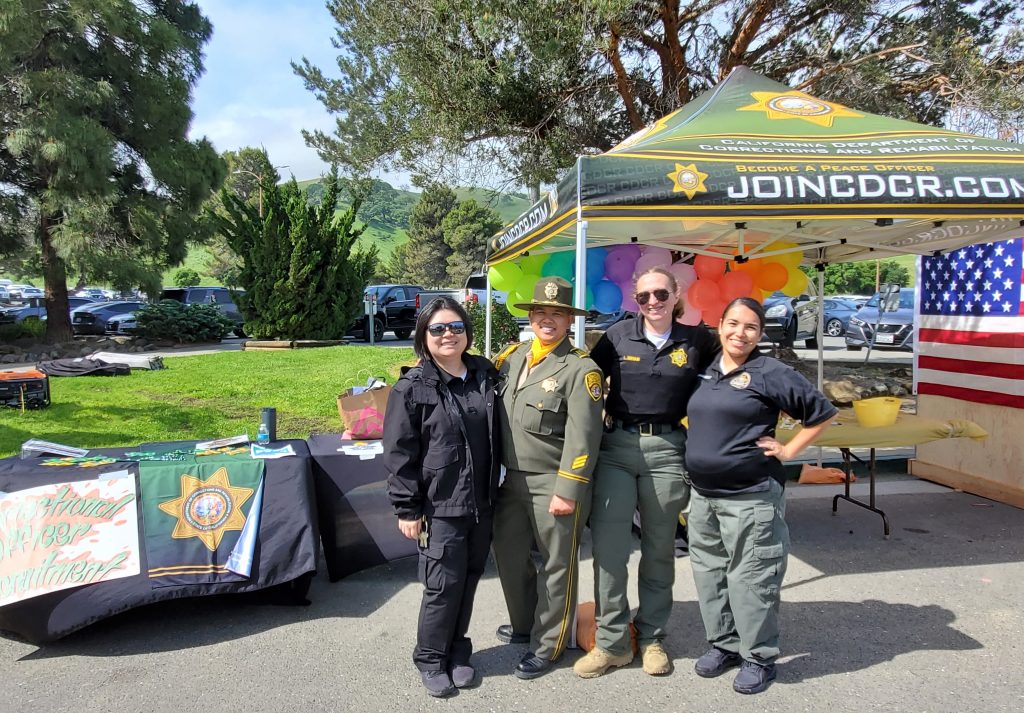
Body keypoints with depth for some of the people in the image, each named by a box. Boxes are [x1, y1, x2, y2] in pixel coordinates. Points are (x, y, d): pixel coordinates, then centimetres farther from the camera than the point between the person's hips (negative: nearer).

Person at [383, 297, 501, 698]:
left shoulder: (486, 377, 6)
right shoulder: (413, 388, -7)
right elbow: (399, 453, -8)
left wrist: (497, 488, 14)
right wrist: (407, 508, -9)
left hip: (482, 503, 5)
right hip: (440, 506, -4)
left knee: (469, 580, 13)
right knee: (444, 583, 0)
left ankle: (457, 652, 32)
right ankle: (431, 659, 23)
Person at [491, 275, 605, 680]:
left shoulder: (581, 369, -11)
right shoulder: (510, 357, 8)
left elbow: (582, 436, -16)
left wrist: (567, 492, -19)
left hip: (555, 486, -6)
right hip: (513, 481, 6)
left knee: (555, 567, 9)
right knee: (508, 556, 19)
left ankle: (548, 645, 27)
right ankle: (524, 624, 42)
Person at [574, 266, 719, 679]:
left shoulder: (696, 341, 3)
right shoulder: (619, 335, 2)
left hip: (667, 451, 1)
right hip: (617, 447, 0)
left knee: (659, 548, 11)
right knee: (608, 544, -3)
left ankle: (651, 637, 28)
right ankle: (611, 642, 12)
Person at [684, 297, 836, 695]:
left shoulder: (770, 373, -7)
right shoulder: (706, 373, 9)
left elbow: (823, 412, -2)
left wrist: (788, 451, -5)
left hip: (751, 498, -6)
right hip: (703, 496, 7)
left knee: (750, 579, 1)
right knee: (709, 574, 15)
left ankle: (759, 657, 18)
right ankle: (723, 644, 32)